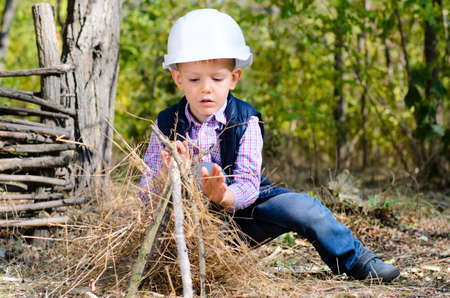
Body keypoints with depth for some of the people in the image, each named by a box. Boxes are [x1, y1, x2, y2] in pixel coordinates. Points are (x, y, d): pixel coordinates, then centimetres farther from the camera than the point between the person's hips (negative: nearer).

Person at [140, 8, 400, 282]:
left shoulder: (245, 121, -11)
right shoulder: (167, 125, -8)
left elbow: (248, 186, -20)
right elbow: (148, 195, -10)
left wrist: (225, 197, -45)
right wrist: (166, 173, -34)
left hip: (244, 202, 0)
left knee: (303, 208, -19)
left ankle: (357, 260, 4)